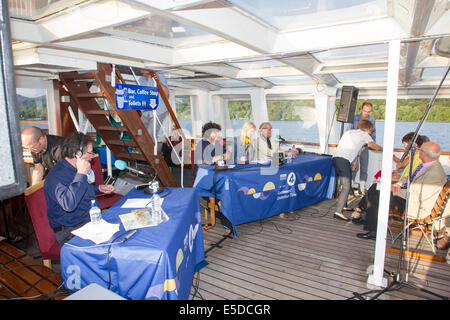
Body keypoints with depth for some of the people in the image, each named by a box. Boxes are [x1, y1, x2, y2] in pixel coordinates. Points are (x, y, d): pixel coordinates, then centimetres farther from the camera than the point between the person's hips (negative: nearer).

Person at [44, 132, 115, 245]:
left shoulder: (75, 169, 10)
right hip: (70, 231, -9)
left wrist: (99, 188, 12)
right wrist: (81, 174, -32)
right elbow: (68, 204, -37)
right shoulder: (57, 175, -20)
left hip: (91, 218, 9)